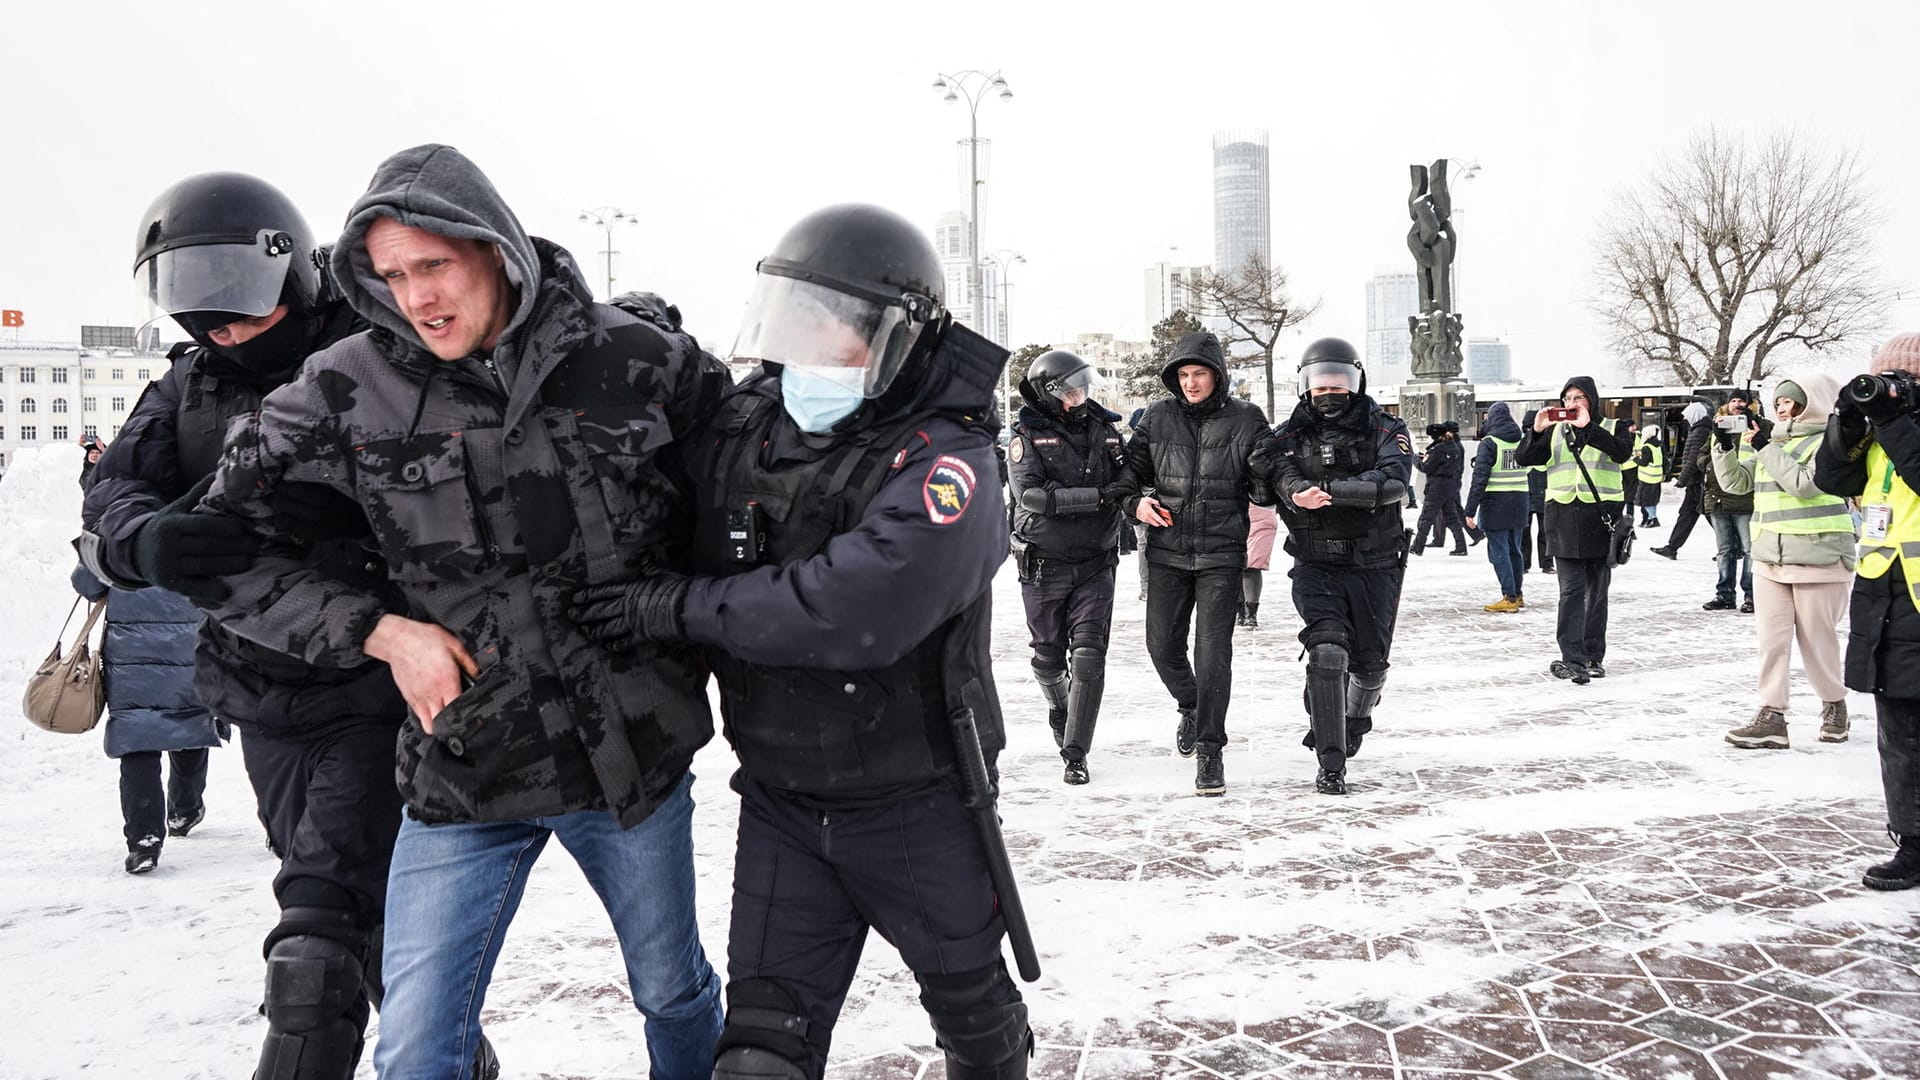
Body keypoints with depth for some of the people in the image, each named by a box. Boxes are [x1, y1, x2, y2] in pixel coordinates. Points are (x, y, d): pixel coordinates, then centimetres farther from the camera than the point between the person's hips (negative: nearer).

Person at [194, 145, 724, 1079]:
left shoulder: (635, 358, -9)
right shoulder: (350, 390, -9)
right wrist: (379, 631, -13)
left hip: (635, 751, 1)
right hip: (463, 767, 0)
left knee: (675, 990, 21)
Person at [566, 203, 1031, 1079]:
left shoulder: (942, 465, -22)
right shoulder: (737, 427, -3)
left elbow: (854, 611, -36)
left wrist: (681, 608, -28)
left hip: (916, 803, -4)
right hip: (780, 800, 4)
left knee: (968, 1000, 20)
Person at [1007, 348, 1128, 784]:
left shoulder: (1103, 430, 5)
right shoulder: (1027, 437, -7)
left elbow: (1126, 482, 15)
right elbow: (1032, 496, -22)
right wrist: (1098, 496, -26)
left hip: (1095, 564, 2)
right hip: (1044, 565, -2)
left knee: (1089, 657, -8)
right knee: (1048, 658, 12)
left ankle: (1075, 754, -4)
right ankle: (1060, 711, 43)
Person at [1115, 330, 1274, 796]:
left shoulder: (1245, 419, -1)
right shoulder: (1158, 417, 5)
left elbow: (1264, 487, 0)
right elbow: (1132, 467, 12)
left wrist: (1267, 474, -22)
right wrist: (1135, 502, -7)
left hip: (1221, 552, -3)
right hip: (1167, 551, 3)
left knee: (1213, 651, -7)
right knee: (1163, 645, 9)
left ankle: (1210, 751, 3)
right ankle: (1191, 707, 40)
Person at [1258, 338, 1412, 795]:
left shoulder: (1384, 430, -1)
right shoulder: (1290, 435, 4)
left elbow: (1394, 481, -20)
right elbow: (1282, 479, -15)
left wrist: (1330, 489, -32)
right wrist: (1298, 493, -40)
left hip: (1375, 565, 1)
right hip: (1316, 565, -1)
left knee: (1370, 661, 12)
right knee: (1328, 654, -17)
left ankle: (1356, 718, 46)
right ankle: (1330, 764, -9)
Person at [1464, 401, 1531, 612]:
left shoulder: (1489, 442, -10)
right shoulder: (1521, 441, 10)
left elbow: (1480, 477, -13)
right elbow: (1526, 471, 14)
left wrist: (1471, 509, -12)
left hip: (1496, 503, -6)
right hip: (1519, 502, 6)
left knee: (1499, 551, -3)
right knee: (1515, 550, 15)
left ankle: (1510, 597, -6)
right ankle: (1518, 595, 24)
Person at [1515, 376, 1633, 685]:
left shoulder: (1610, 428, 6)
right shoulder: (1554, 431, 12)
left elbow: (1623, 452, -14)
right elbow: (1523, 458, 3)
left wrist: (1587, 427, -21)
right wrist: (1536, 431, -13)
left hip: (1601, 517, 0)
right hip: (1564, 518, 0)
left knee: (1597, 591, 8)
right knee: (1571, 590, -8)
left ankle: (1593, 657, 17)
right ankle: (1572, 658, -13)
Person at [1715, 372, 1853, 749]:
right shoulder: (1771, 443, 13)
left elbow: (1806, 483, -21)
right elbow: (1736, 482, 11)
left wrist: (1768, 449, -17)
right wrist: (1724, 448, -4)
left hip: (1818, 559, -6)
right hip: (1770, 558, 6)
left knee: (1817, 639, 5)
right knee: (1771, 639, 0)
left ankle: (1834, 706, 26)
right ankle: (1772, 717, 1)